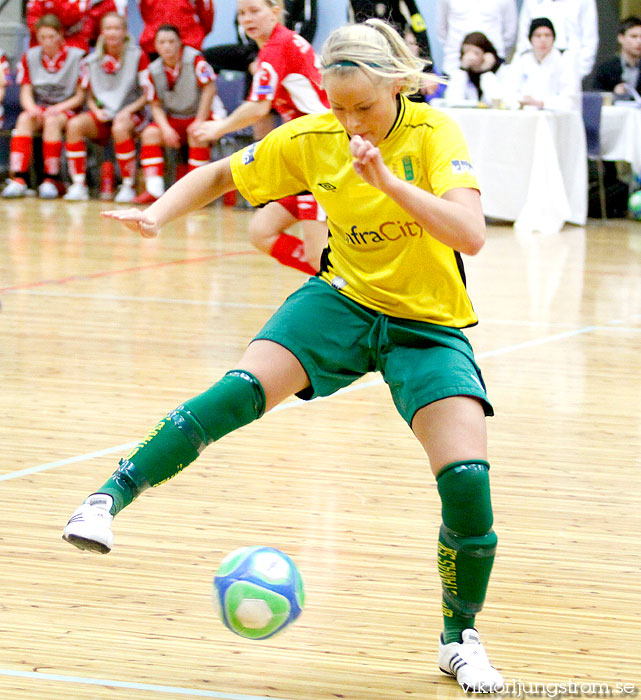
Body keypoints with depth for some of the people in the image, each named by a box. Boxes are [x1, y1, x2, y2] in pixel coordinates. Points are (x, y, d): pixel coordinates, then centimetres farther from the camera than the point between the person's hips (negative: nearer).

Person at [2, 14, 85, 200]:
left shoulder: (77, 56, -5)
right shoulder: (30, 57, 7)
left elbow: (80, 97, -4)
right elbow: (25, 92, 4)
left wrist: (59, 108, -19)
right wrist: (31, 108, -18)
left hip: (66, 110, -3)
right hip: (38, 109, 3)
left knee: (52, 121, -36)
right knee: (24, 119, -31)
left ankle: (52, 180, -29)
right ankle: (18, 179, -40)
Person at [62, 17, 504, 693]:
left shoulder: (433, 133, -18)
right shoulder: (309, 140, -8)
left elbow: (470, 235, -31)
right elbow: (218, 174, 7)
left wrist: (388, 180, -40)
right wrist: (157, 213, -11)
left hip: (428, 326, -2)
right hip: (343, 300, 2)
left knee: (467, 480, -17)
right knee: (240, 390, -27)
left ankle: (460, 639, 6)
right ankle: (111, 495, -19)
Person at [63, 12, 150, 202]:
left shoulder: (138, 56, -2)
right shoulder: (92, 60, 8)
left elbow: (148, 94, -2)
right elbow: (90, 95, 14)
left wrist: (128, 110, -16)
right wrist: (96, 110, -7)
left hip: (130, 114, -4)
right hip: (103, 115, 4)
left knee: (120, 128, -38)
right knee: (74, 124, -26)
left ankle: (128, 187, -26)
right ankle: (78, 185, -26)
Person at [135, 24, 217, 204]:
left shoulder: (195, 59, -14)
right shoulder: (155, 70, 0)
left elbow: (210, 88, -19)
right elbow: (156, 105, 2)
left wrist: (199, 122, -23)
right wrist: (165, 128, -17)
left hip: (202, 115, -4)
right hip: (173, 120, 4)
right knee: (150, 133, -20)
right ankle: (154, 189, -23)